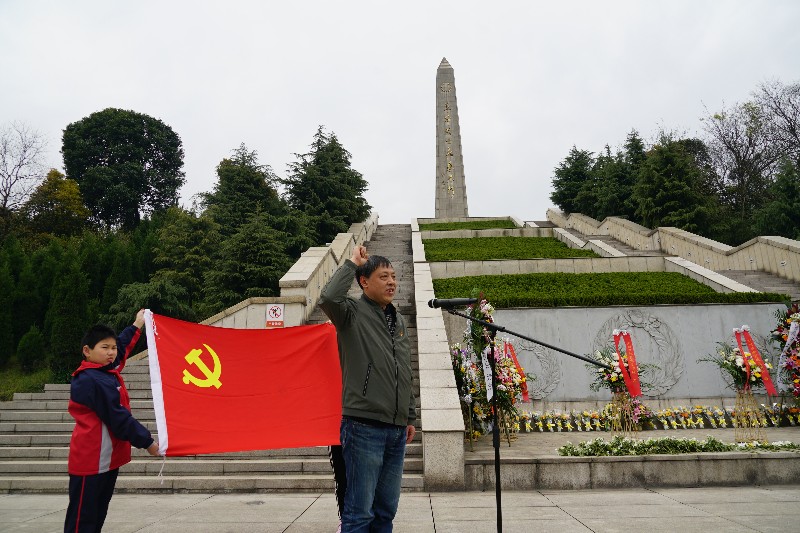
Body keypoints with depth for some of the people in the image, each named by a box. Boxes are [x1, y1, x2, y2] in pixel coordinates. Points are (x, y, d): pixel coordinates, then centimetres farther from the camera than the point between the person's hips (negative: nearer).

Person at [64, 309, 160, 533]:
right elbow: (118, 418, -20)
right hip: (91, 460, -10)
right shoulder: (92, 381, -19)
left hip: (108, 458, 10)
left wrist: (137, 326, 39)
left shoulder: (107, 371, 8)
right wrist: (146, 441, -14)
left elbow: (123, 347, 30)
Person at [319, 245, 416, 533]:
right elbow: (328, 298, -28)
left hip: (396, 430, 7)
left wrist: (410, 416, 21)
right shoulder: (353, 312, -4)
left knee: (386, 509, 15)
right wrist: (352, 263, -14)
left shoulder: (399, 321, 16)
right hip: (364, 427, -7)